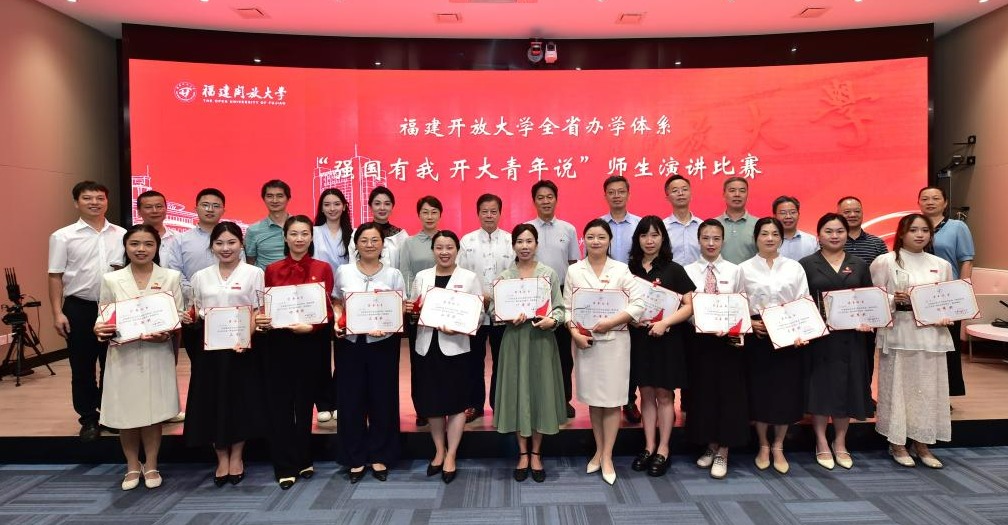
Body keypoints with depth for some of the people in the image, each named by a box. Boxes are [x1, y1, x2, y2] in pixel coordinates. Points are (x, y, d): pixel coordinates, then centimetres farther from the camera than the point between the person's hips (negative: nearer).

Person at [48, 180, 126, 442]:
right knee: (82, 368, 7)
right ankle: (89, 419, 20)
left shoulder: (121, 234, 5)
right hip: (79, 309, -2)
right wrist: (57, 313, -6)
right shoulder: (63, 236, -1)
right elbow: (55, 276, -1)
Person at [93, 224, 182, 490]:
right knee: (126, 411, 7)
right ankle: (133, 466, 26)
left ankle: (151, 465, 23)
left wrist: (167, 334, -19)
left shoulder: (171, 278, 0)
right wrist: (100, 330, -16)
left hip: (157, 354, -1)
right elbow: (102, 317, 6)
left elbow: (179, 317, 0)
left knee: (153, 411, 5)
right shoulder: (111, 280, 3)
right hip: (123, 355, 1)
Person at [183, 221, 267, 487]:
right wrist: (189, 320, -7)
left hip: (244, 346, -3)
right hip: (210, 347, 3)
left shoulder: (254, 273, -1)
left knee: (242, 399, 2)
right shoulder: (200, 277, 10)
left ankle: (237, 457, 19)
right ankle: (222, 459, 19)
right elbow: (196, 314, 16)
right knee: (212, 401, 4)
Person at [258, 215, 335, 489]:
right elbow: (265, 307, 6)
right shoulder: (272, 270, 6)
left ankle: (303, 460, 27)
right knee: (279, 404, 1)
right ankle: (285, 466, 12)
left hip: (311, 342, -1)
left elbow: (327, 309, -3)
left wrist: (310, 326, -20)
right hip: (278, 343, 1)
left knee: (305, 401, 11)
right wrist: (260, 320, -16)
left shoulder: (322, 269, 1)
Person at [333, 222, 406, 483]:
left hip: (383, 343, 0)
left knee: (382, 399, 4)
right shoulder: (343, 272, 5)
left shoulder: (393, 274, 3)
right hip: (350, 342, 1)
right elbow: (336, 304, 10)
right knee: (351, 399, 4)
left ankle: (379, 456, 20)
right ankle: (355, 458, 19)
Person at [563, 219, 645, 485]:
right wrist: (575, 333, -10)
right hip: (585, 341, 2)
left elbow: (638, 303, -7)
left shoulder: (621, 270, 0)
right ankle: (599, 450, 27)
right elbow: (567, 307, 4)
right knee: (593, 398, 11)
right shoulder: (574, 271, 5)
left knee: (612, 399, 2)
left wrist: (610, 322, -15)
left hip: (614, 341, -1)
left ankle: (607, 457, 13)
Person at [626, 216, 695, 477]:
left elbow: (689, 306, -7)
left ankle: (663, 450, 16)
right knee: (646, 394, 9)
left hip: (667, 339, -3)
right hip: (639, 338, 3)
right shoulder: (630, 269, 6)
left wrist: (664, 322, -18)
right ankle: (649, 447, 20)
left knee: (664, 395, 5)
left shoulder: (674, 270, -2)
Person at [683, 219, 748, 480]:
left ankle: (723, 452, 14)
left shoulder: (734, 271, 3)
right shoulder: (688, 271, 1)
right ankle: (710, 446, 24)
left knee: (729, 393, 2)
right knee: (703, 392, 7)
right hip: (699, 339, 0)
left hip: (729, 340, 0)